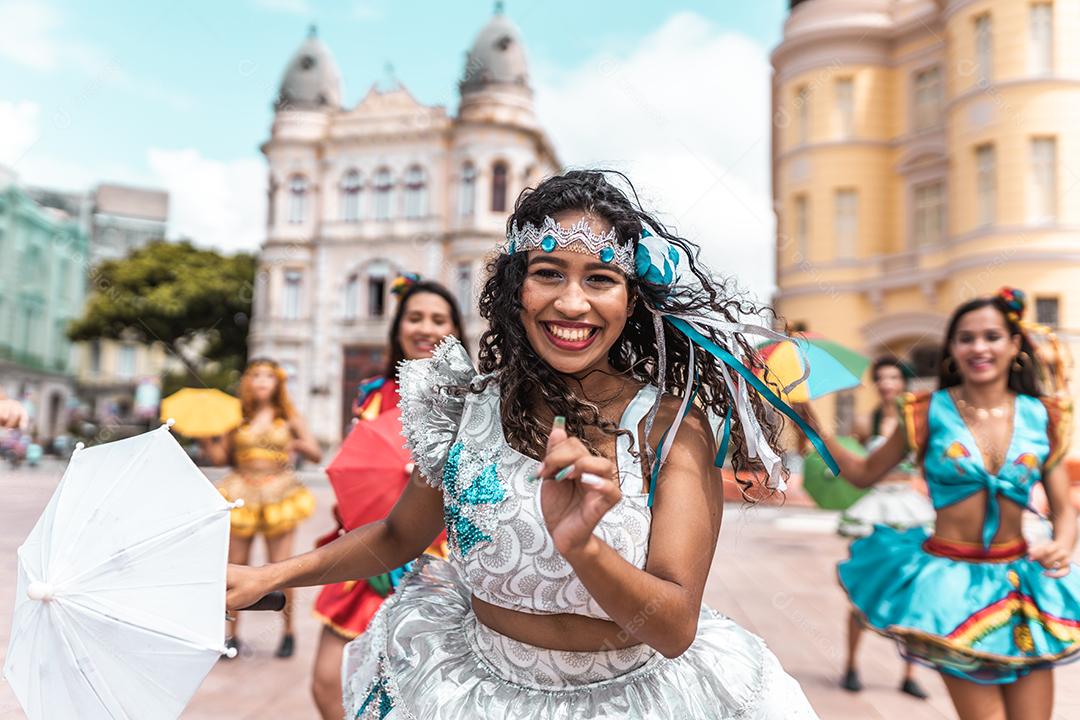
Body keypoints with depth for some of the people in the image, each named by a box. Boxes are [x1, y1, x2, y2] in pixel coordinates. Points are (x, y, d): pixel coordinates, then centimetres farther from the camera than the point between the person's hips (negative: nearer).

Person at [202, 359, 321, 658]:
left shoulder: (289, 419, 5)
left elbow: (317, 455, 3)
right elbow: (220, 457, 5)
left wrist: (299, 445, -17)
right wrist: (203, 436, -9)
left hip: (279, 498, -1)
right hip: (241, 496, 2)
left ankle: (288, 632, 15)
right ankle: (232, 635, 19)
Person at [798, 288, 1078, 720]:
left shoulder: (1041, 417, 1)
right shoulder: (930, 413, -4)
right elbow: (864, 473, 4)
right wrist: (813, 426, -5)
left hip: (1021, 581, 3)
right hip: (951, 580, -3)